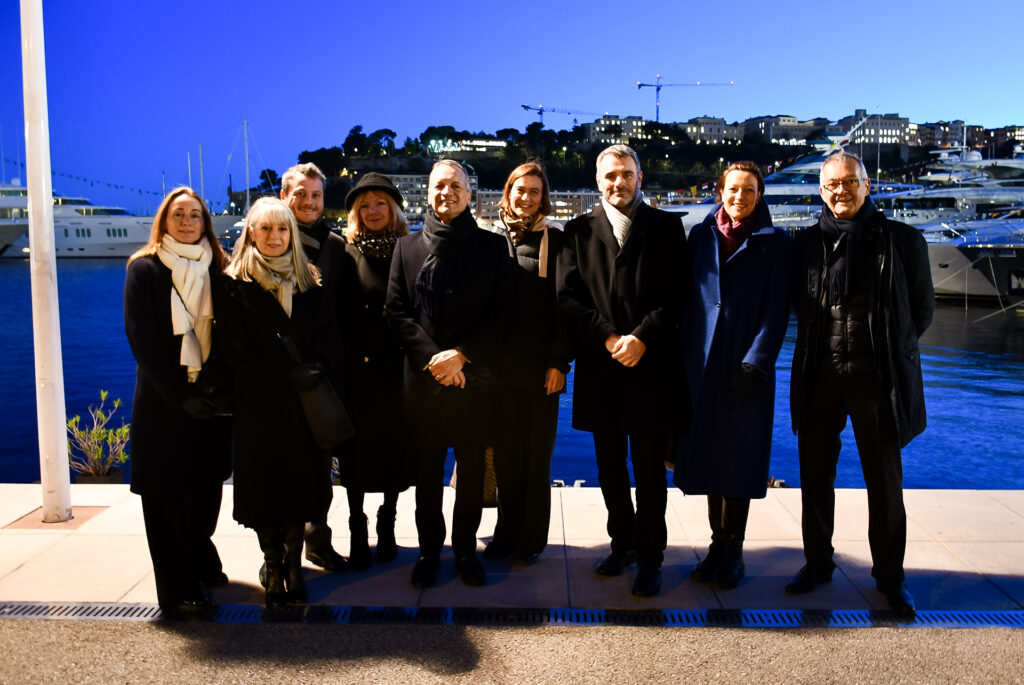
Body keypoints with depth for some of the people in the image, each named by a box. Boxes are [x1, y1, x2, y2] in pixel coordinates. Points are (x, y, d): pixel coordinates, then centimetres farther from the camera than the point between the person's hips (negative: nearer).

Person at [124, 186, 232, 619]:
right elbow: (142, 340, -7)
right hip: (163, 401, -3)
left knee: (208, 483, 11)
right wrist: (181, 396, -13)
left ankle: (201, 562, 34)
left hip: (211, 399, 3)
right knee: (166, 493, 2)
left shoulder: (216, 268, 7)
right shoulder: (145, 269, -2)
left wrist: (220, 388, -11)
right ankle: (177, 591, 12)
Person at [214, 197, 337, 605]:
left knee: (302, 480, 6)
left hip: (306, 400, 3)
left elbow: (328, 333, 4)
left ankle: (293, 563, 21)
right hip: (259, 403, -2)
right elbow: (236, 349, -9)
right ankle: (273, 566, 21)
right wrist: (288, 376, -15)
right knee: (264, 483, 4)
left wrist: (315, 367, -16)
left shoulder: (309, 281, 10)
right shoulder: (233, 286, -1)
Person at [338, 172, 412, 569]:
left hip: (397, 369, 0)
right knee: (357, 449, 6)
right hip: (358, 369, 0)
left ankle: (387, 525, 28)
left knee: (395, 445, 9)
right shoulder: (347, 254, 3)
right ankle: (357, 531, 21)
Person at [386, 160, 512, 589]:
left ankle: (465, 549, 24)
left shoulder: (491, 247, 5)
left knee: (472, 471, 8)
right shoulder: (407, 247, 9)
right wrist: (433, 358, -10)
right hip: (423, 377, 1)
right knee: (427, 471, 8)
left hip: (475, 377, -1)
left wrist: (461, 354, -13)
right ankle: (429, 550, 23)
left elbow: (499, 313, -1)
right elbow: (397, 310, 2)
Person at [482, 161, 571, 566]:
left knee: (537, 454, 6)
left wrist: (559, 362, -8)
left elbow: (563, 304, -2)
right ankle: (507, 530, 23)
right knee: (505, 453, 8)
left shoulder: (555, 240, 2)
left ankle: (532, 538, 18)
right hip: (500, 363, 2)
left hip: (542, 365, -2)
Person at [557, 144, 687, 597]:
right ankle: (623, 543, 29)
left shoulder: (666, 227, 6)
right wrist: (607, 338, -11)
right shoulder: (579, 231, 10)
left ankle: (649, 557, 16)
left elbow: (676, 295, -2)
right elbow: (567, 296, 0)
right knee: (610, 466, 12)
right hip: (600, 368, 2)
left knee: (649, 467, 3)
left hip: (652, 366, -2)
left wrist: (641, 338, -14)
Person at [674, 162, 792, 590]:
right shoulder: (700, 235, 9)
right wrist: (682, 358, 2)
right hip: (702, 362, 3)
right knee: (709, 454, 7)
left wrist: (754, 365, -12)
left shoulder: (774, 243, 2)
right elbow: (687, 298, 9)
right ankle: (719, 545, 20)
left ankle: (732, 551, 15)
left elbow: (776, 311, -3)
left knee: (739, 456, 3)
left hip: (747, 366, -2)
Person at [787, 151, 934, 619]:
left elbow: (923, 307, 8)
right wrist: (824, 343, 8)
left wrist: (890, 348, 6)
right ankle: (817, 563, 29)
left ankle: (889, 576, 26)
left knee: (885, 482, 8)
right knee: (815, 476, 11)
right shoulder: (806, 244, 5)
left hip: (879, 377, -2)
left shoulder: (903, 240, -1)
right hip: (819, 376, 2)